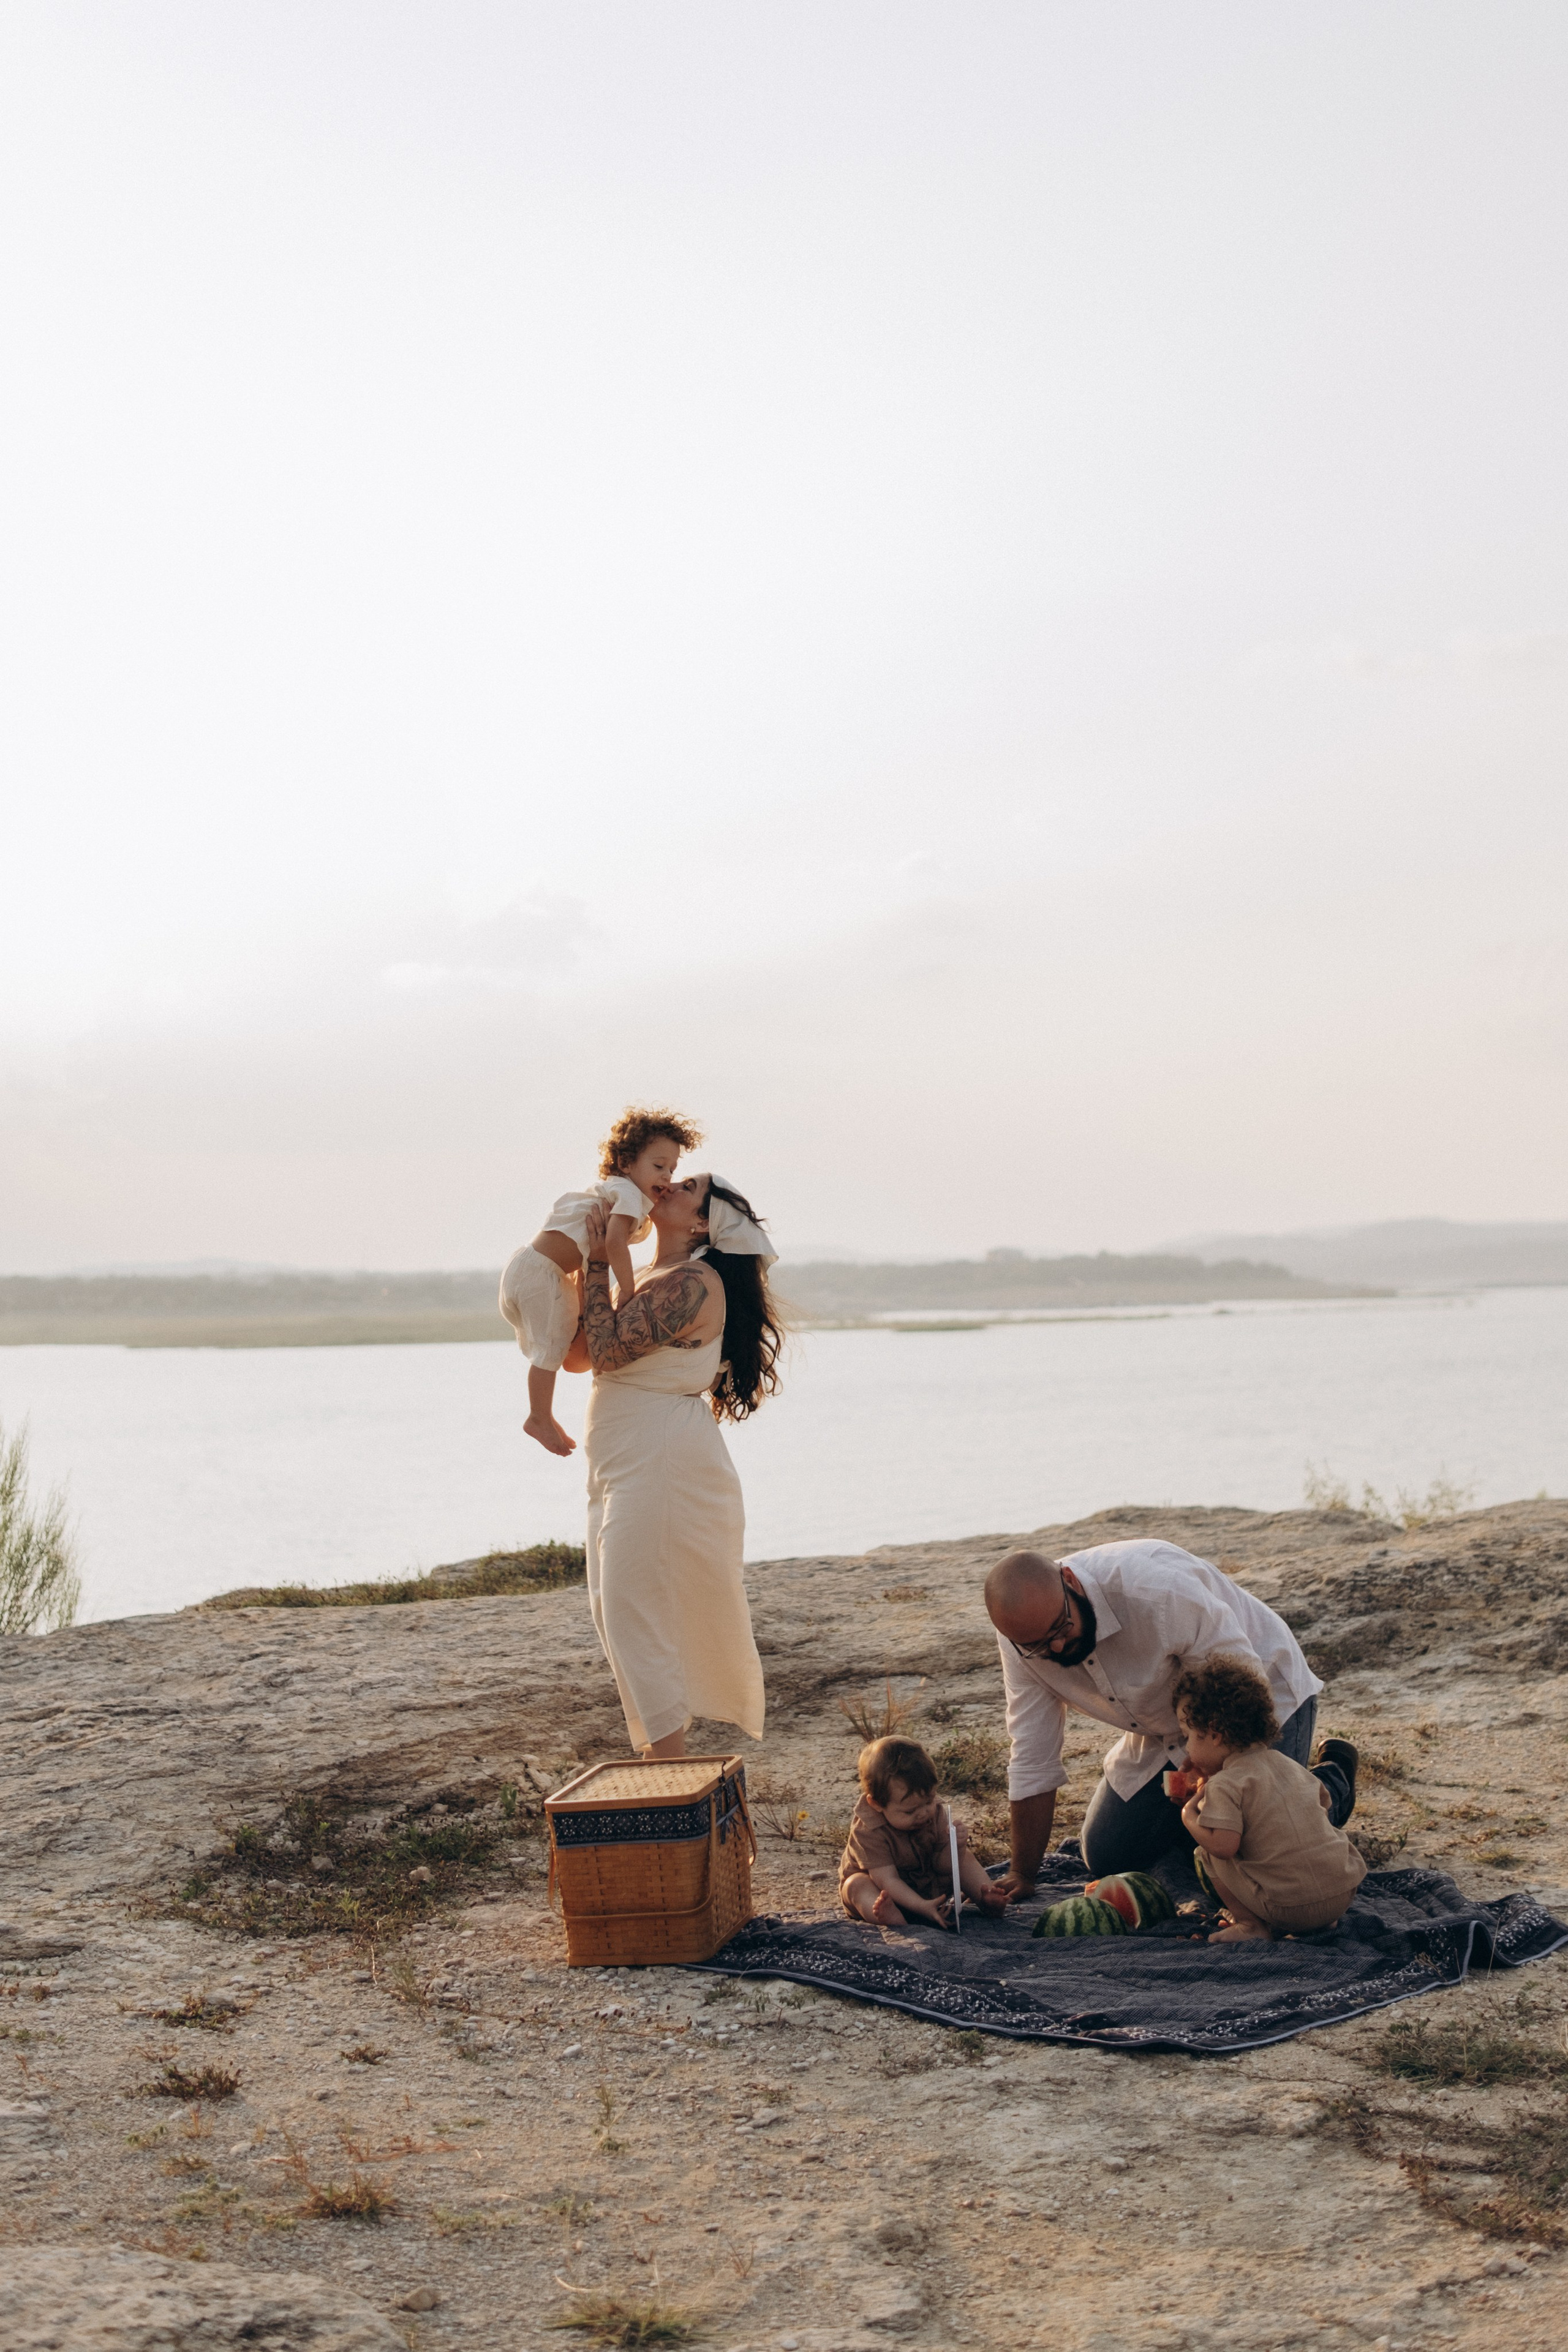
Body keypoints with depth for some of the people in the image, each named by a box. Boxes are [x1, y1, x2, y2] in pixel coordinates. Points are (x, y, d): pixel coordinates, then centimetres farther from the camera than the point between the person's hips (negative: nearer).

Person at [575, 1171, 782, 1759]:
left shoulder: (692, 1284, -16)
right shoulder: (652, 1279, 14)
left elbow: (608, 1351, -22)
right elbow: (579, 1354, 12)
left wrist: (597, 1265, -12)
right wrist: (589, 1263, 7)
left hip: (660, 1467, -10)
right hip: (627, 1469, 10)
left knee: (635, 1615, -10)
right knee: (614, 1612, 13)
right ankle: (659, 1755, 22)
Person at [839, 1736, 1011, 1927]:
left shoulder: (936, 1815, -12)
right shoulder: (868, 1832, -31)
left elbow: (943, 1867, -10)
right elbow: (888, 1880, -35)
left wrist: (956, 1846, -31)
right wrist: (922, 1906, -46)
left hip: (930, 1888, 5)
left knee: (964, 1858, -5)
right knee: (856, 1884, -35)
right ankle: (889, 1916, -62)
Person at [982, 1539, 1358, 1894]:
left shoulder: (1157, 1587, -39)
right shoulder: (1021, 1632, -20)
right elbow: (1033, 1760, -11)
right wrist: (1022, 1875, -9)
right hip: (1162, 1735, 6)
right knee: (1106, 1858, 0)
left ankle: (1331, 1780, 14)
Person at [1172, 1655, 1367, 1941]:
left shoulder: (1225, 1785, -8)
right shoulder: (1287, 1765, 16)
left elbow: (1224, 1844, -20)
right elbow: (1322, 1802, 32)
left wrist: (1189, 1814, 0)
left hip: (1290, 1908, -7)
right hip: (1346, 1891, 7)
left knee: (1208, 1854, 7)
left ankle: (1251, 1924, 3)